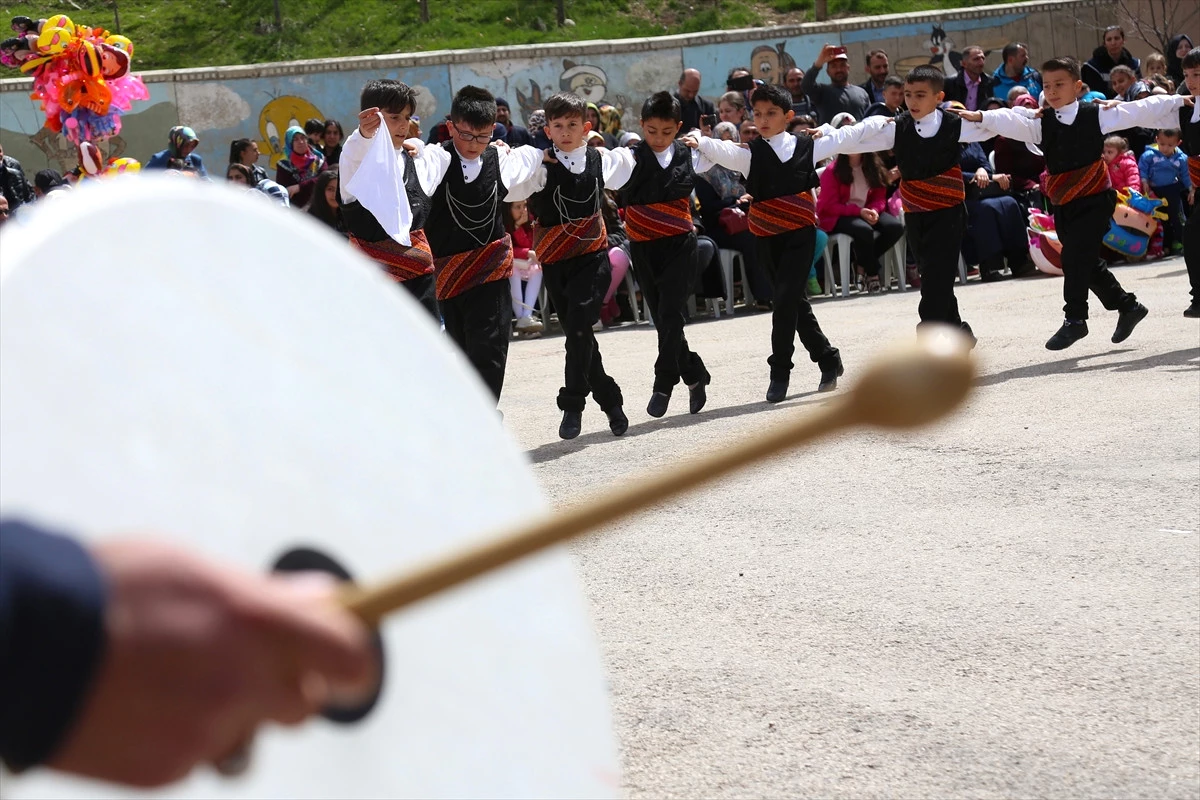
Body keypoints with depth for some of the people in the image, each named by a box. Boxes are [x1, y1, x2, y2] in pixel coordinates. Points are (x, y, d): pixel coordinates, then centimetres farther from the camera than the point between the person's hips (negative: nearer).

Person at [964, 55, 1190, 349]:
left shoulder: (1096, 115, -4)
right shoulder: (1040, 122, 2)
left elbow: (1140, 112, 3)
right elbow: (1012, 122, -15)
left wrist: (1177, 101, 6)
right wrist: (982, 116, -33)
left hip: (1094, 200, -5)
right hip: (1064, 204, 5)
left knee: (1075, 256, -16)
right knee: (1086, 262, 12)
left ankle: (1075, 318, -5)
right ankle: (1128, 306, 29)